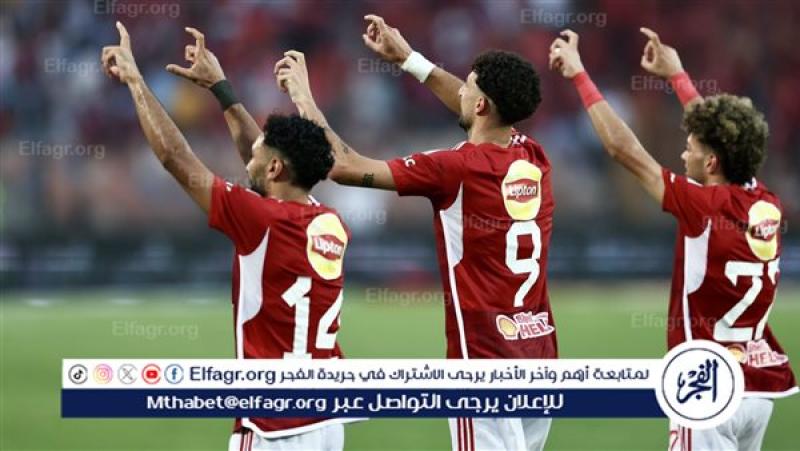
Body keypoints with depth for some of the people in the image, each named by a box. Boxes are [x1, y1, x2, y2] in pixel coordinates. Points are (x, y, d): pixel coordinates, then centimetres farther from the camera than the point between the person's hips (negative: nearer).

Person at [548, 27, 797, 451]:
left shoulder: (705, 207, -13)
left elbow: (622, 148, -10)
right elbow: (721, 134, 24)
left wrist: (579, 75, -1)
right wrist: (676, 74, 34)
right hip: (761, 387, 8)